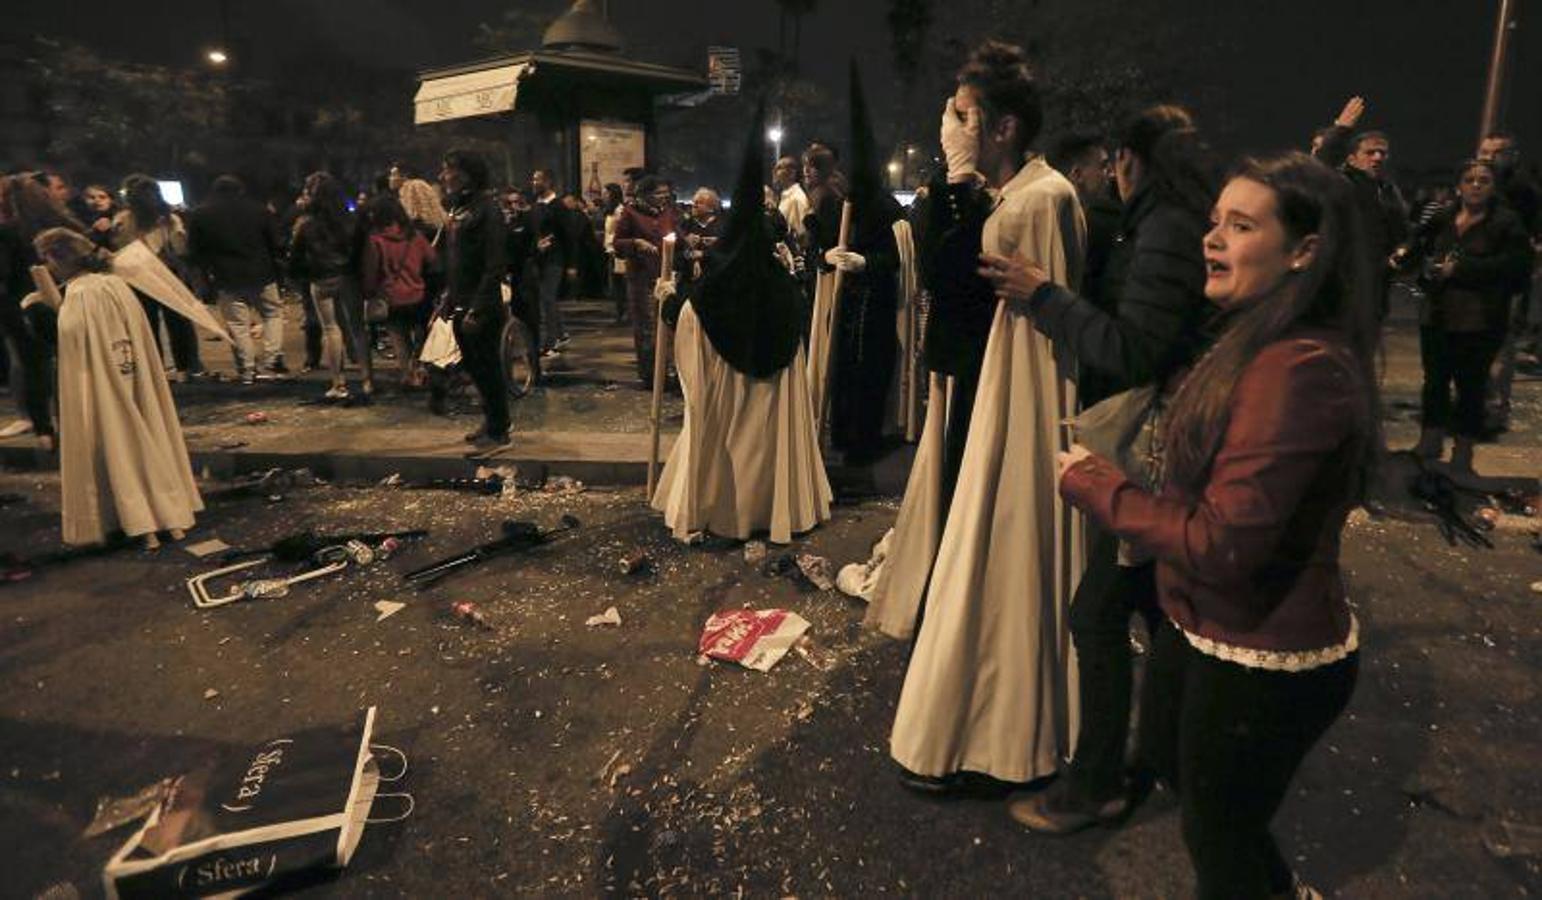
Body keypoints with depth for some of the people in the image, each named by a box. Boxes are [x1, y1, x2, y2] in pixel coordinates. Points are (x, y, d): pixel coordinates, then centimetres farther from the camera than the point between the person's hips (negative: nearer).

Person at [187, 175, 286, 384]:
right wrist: (274, 269, 12)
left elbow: (194, 253, 4)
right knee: (274, 312, 16)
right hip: (262, 275, 0)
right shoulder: (259, 210, 3)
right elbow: (276, 244, 2)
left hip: (226, 280, 0)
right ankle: (272, 357, 2)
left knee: (238, 325, 3)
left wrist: (208, 272, 15)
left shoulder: (200, 216, 4)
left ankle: (247, 371, 3)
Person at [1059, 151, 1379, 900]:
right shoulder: (1257, 343, 4)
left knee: (1216, 837, 14)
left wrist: (1090, 481, -20)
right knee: (1164, 753, 30)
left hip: (1263, 660, -10)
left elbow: (1220, 544, -30)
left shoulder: (1298, 369, -29)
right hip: (1206, 624, 10)